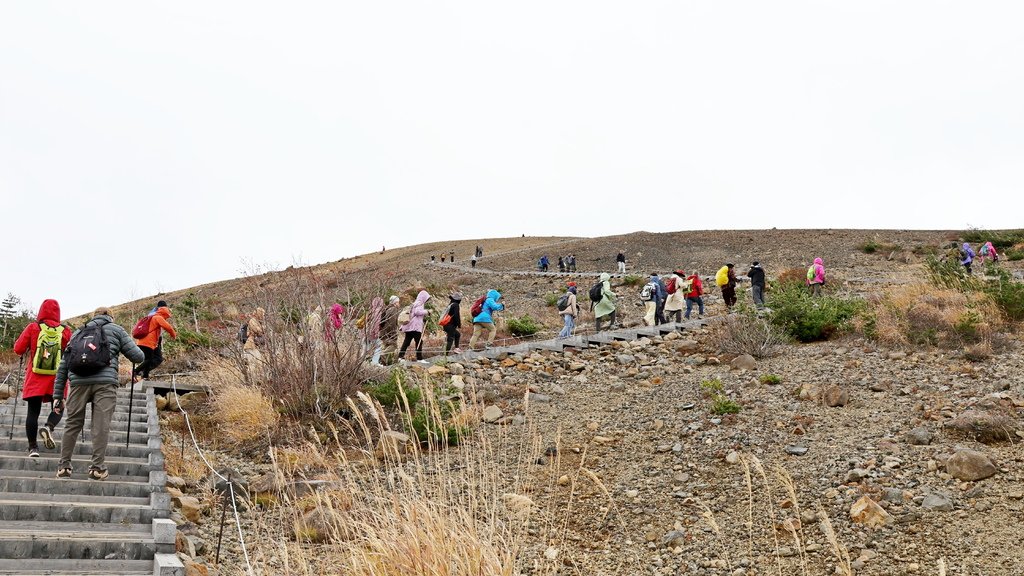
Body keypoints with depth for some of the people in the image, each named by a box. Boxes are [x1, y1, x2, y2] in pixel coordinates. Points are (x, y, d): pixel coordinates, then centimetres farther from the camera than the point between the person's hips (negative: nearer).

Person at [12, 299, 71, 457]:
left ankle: (33, 447, 4)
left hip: (35, 378, 0)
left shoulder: (33, 328, -2)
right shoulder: (66, 331, -1)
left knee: (33, 412, 6)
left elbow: (18, 349, 0)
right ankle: (49, 427, -16)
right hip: (57, 378, 0)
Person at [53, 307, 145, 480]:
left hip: (78, 382, 3)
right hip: (105, 382, -3)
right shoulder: (116, 330, 17)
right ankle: (97, 467, -1)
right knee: (101, 425, -1)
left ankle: (64, 466, 14)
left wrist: (58, 396, 23)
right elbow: (138, 356, 10)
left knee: (73, 424, 11)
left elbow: (63, 365, 22)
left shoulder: (78, 332, 27)